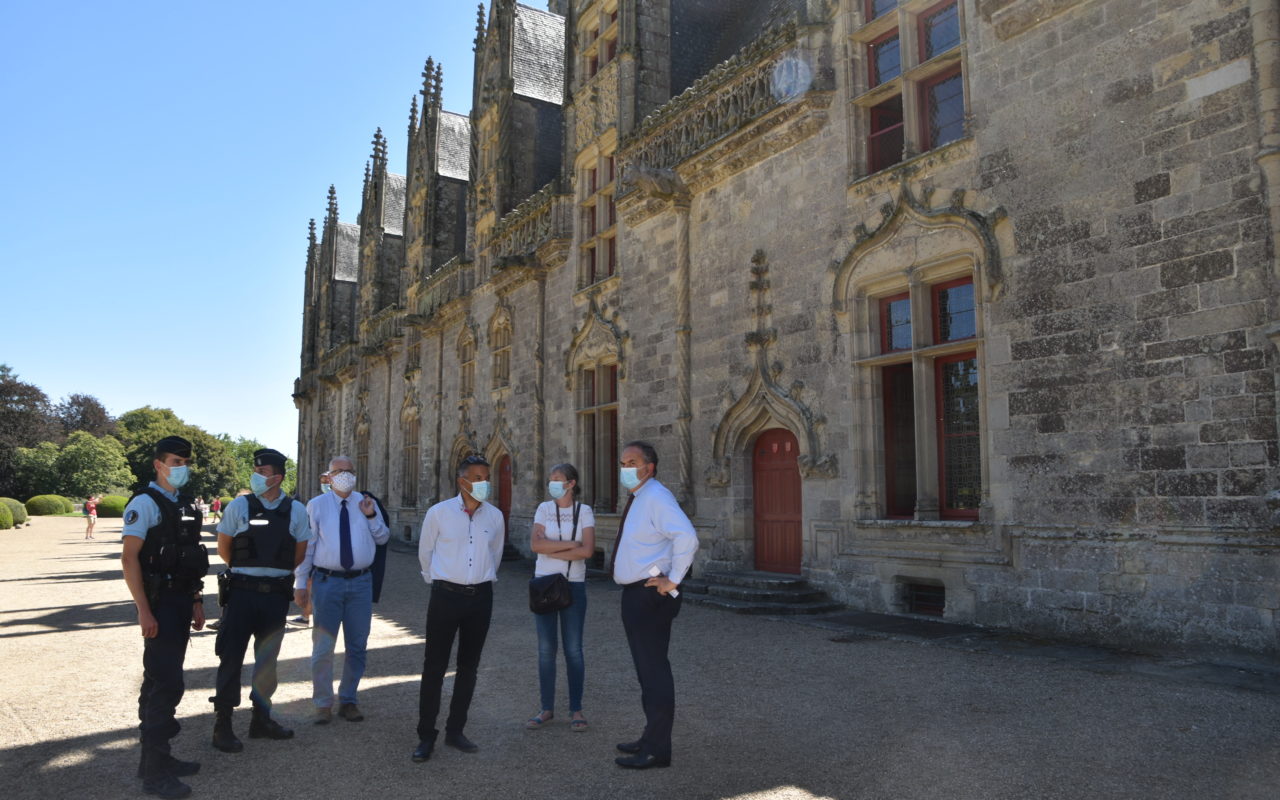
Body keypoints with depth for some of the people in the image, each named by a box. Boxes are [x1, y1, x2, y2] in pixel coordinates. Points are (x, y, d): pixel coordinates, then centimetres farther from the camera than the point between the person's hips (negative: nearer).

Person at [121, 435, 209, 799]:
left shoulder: (185, 505, 12)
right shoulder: (145, 503, -12)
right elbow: (129, 559, -16)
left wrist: (196, 602, 16)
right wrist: (144, 612, -20)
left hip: (182, 601, 8)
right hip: (159, 603, -8)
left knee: (163, 680, 15)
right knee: (165, 683, -7)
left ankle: (157, 757, 27)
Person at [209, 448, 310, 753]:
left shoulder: (295, 510, 0)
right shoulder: (239, 505, -3)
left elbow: (299, 554, 11)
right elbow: (224, 547, 8)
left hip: (276, 593, 2)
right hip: (242, 591, -2)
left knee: (268, 659, 13)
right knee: (232, 656, 0)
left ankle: (261, 719, 27)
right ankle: (222, 724, 12)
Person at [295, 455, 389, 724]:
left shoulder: (366, 503, 6)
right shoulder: (316, 505, 1)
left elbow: (383, 538, 7)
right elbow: (306, 545, 2)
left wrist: (371, 516, -10)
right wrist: (301, 583, 0)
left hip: (360, 582, 2)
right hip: (327, 581, -2)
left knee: (358, 646, 10)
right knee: (323, 647, 4)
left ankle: (348, 700, 26)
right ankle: (323, 704, 20)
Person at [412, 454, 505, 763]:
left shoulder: (495, 516, 2)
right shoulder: (438, 513, -5)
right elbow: (425, 553, 8)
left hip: (480, 598, 3)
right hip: (446, 595, -3)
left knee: (468, 667, 11)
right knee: (434, 667, -1)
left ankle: (455, 731, 23)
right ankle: (426, 735, 10)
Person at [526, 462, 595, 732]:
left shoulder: (584, 511, -2)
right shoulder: (544, 508, 3)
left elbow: (588, 550, -14)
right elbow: (535, 544, -11)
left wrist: (552, 550, -11)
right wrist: (571, 543, -14)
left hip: (574, 585, -2)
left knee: (573, 649, 4)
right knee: (546, 649, 6)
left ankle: (576, 709, 15)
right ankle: (547, 708, 17)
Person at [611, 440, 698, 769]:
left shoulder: (656, 497, -17)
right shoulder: (637, 499, 13)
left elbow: (687, 537, -31)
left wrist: (672, 581, -25)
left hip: (650, 595, -10)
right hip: (636, 594, 10)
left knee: (653, 669, -3)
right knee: (647, 668, 18)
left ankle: (657, 751, 7)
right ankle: (652, 738, 32)